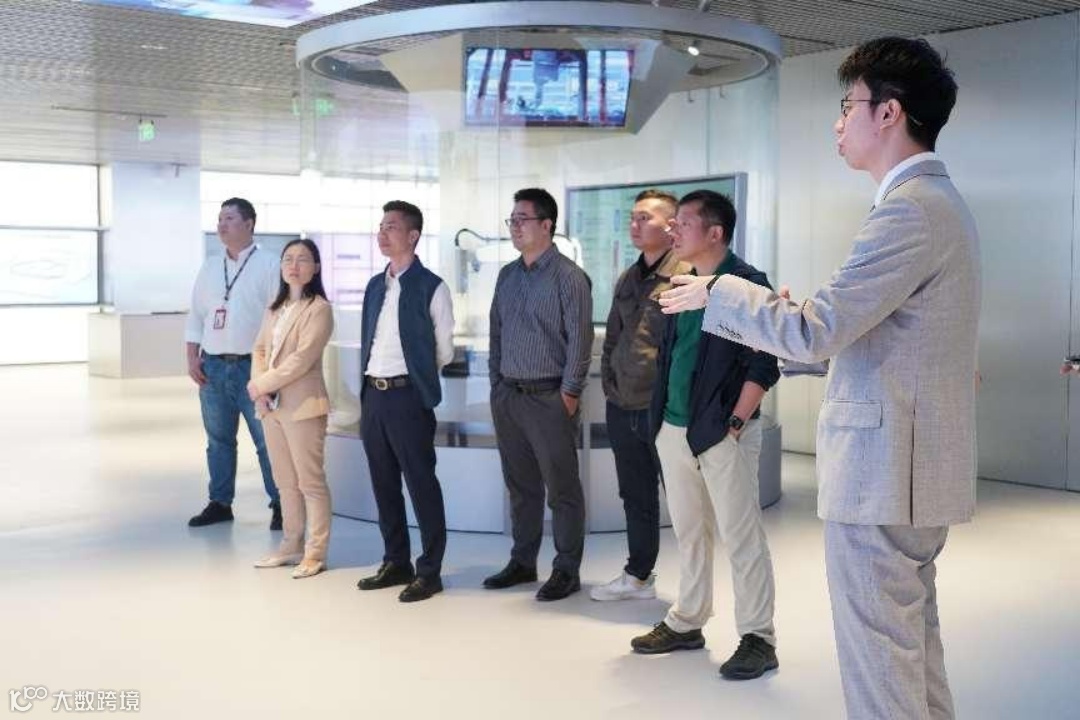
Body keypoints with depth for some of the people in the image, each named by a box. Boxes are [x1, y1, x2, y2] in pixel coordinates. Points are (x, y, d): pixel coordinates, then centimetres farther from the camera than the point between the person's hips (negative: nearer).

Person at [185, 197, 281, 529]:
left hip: (252, 365, -5)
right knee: (218, 440, 12)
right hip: (212, 366, 6)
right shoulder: (210, 268, 13)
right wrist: (192, 358, 6)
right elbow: (196, 316, 15)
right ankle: (219, 503, 22)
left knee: (268, 440, -4)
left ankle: (280, 505, 4)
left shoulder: (268, 265, -4)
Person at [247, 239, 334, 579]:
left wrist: (262, 384, -13)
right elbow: (260, 349, 12)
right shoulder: (275, 307, 15)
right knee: (285, 482, 14)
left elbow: (301, 359, -17)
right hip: (271, 406, 7)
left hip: (302, 406, -7)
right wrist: (259, 387, -5)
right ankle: (291, 545, 24)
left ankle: (315, 553, 6)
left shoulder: (319, 309, -9)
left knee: (310, 481, -1)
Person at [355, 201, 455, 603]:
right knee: (384, 483, 13)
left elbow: (444, 351, -2)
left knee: (421, 484, -1)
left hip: (408, 395, -7)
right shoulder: (375, 286, 14)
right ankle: (396, 563, 25)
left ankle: (429, 571, 8)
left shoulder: (430, 287, -6)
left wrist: (413, 373, 8)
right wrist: (370, 382, 12)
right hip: (373, 394, 7)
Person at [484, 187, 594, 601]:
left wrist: (570, 393, -12)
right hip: (507, 396, 7)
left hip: (549, 397, -6)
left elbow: (580, 339, -11)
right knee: (520, 485, 14)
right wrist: (496, 381, 12)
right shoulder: (507, 276, 12)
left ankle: (567, 571, 9)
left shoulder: (568, 277, -9)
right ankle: (522, 563, 24)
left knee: (561, 489, 1)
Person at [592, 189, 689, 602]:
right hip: (622, 409, 7)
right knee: (635, 498, 17)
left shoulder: (685, 276, -12)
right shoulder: (627, 279, 14)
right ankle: (638, 576, 30)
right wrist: (609, 384, 14)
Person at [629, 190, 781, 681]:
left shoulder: (746, 284, -10)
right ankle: (686, 623, 28)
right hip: (674, 429, 7)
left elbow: (763, 365, -14)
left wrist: (734, 424, -16)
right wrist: (663, 419, 11)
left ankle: (758, 639, 9)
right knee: (689, 533, 16)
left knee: (740, 537, -1)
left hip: (722, 433, -7)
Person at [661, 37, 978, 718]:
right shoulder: (937, 199, 15)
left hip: (882, 468, -10)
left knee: (879, 658, -1)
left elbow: (815, 331, -20)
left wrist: (718, 292, -7)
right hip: (913, 464, 10)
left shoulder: (911, 209, -18)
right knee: (914, 645, 19)